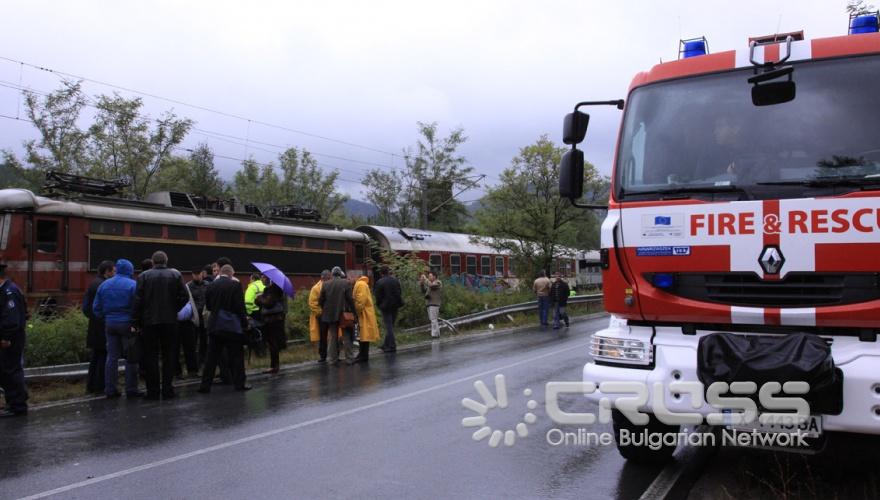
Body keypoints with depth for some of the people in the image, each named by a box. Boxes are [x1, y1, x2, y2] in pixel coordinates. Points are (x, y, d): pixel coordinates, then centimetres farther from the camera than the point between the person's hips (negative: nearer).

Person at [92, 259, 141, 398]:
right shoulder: (133, 285, -9)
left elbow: (96, 309, 9)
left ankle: (110, 389, 10)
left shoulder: (104, 285, 8)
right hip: (127, 324, -5)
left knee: (112, 357, 9)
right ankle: (131, 389, 2)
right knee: (131, 357, 1)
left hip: (110, 324, 5)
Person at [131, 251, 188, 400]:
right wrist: (174, 309, 9)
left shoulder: (144, 276, -1)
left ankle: (153, 391, 5)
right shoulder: (175, 275, 1)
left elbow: (138, 300, -6)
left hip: (149, 321, -1)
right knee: (169, 356, 8)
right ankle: (167, 390, 6)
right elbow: (184, 297, -6)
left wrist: (135, 322, -3)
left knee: (151, 356, 6)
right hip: (170, 321, 1)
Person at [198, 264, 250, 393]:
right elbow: (240, 306, -9)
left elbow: (208, 306, 12)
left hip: (214, 326, 4)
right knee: (236, 356, 5)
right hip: (232, 325, -3)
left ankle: (205, 385, 5)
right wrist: (244, 322, -1)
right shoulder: (235, 285, -7)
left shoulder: (211, 285, 4)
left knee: (212, 357, 7)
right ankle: (239, 383, 9)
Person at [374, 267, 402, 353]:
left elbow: (378, 296, -7)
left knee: (389, 326, -3)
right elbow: (400, 293, 9)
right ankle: (386, 344, 22)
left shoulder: (379, 282, -10)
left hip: (385, 306, -5)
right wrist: (400, 303, 14)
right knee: (391, 325, 13)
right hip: (395, 305, 5)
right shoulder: (396, 280, 4)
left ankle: (392, 346, -6)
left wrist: (378, 304, 7)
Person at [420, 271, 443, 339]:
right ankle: (437, 334, 11)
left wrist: (425, 279, -11)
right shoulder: (430, 283, 23)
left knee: (433, 320, -13)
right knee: (434, 320, 8)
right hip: (429, 304, 9)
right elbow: (424, 291, 17)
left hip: (434, 303, -9)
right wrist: (422, 283, 4)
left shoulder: (438, 282, -2)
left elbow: (431, 285, -22)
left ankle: (434, 334, -16)